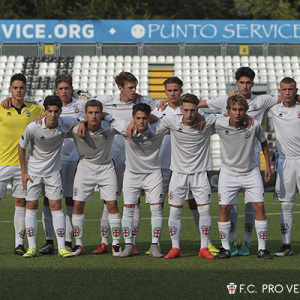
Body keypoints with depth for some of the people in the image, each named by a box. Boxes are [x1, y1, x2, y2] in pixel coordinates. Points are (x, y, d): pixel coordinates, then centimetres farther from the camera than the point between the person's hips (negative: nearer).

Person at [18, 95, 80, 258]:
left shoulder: (65, 124, -14)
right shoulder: (33, 127, -21)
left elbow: (80, 120, 9)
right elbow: (21, 147, -5)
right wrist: (24, 173, -3)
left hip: (53, 171, 1)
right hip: (33, 171, -1)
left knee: (56, 206, -3)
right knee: (31, 206, -2)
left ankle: (61, 246, -1)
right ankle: (32, 246, 4)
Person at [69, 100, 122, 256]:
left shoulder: (110, 128, -19)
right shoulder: (77, 131, -20)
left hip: (106, 167, 0)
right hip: (85, 167, 1)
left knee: (112, 205, -7)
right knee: (78, 204, -4)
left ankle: (116, 244, 4)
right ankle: (78, 244, 7)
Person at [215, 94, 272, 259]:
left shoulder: (254, 125, -13)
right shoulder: (220, 125, -15)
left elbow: (263, 142, 6)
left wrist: (268, 165, 8)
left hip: (251, 172, 0)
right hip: (228, 172, 0)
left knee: (259, 206, -8)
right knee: (224, 207, -6)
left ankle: (262, 248, 0)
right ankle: (225, 248, 6)